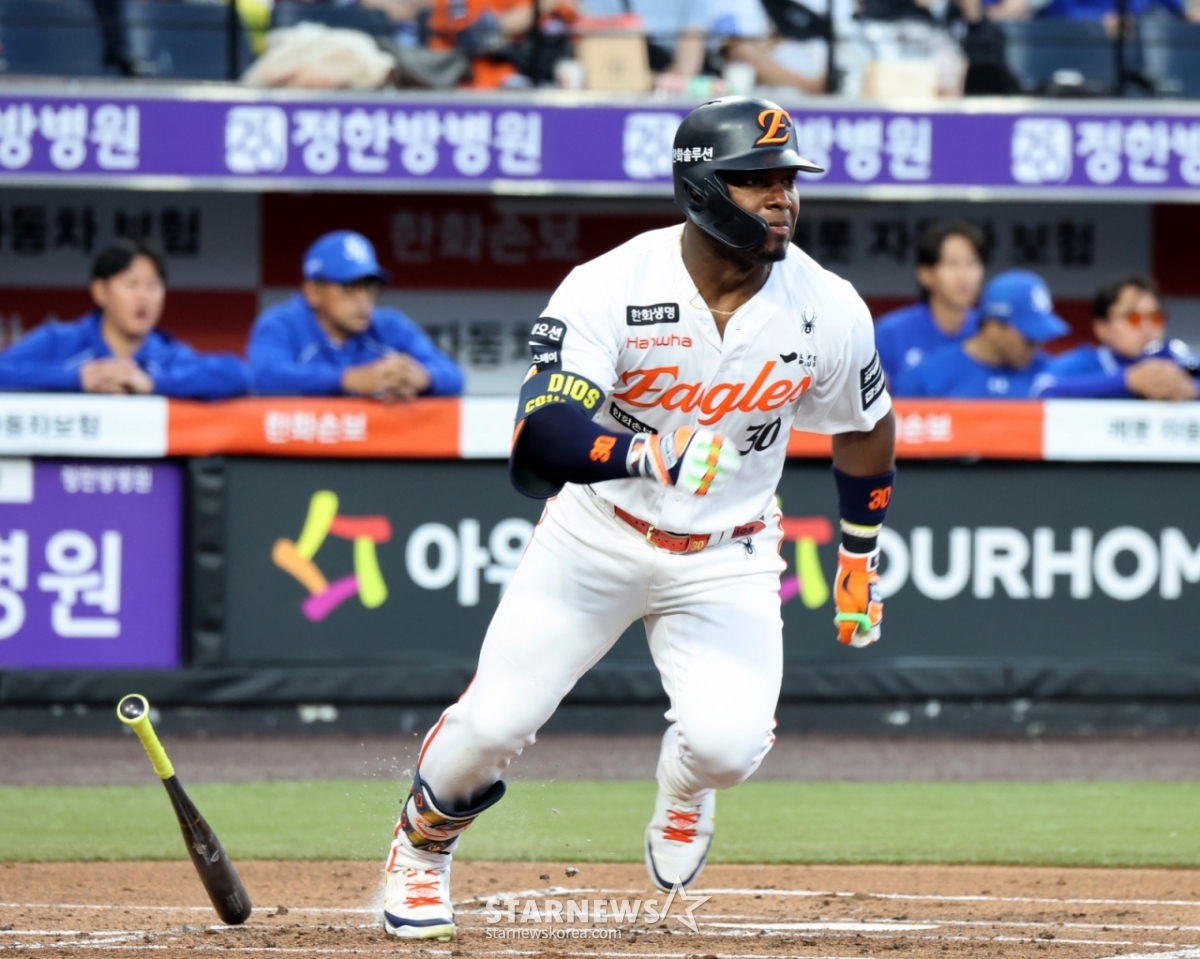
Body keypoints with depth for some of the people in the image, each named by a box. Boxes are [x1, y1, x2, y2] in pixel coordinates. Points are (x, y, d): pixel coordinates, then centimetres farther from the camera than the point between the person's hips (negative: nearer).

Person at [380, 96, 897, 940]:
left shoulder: (827, 309, -12)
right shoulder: (608, 289, -22)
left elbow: (866, 428, 8)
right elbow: (541, 436, -33)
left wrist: (861, 560, 15)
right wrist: (648, 454, -51)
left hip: (728, 557, 1)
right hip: (598, 534, -1)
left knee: (728, 741, -21)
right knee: (495, 720, -9)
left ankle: (684, 790, 20)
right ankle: (421, 851, 26)